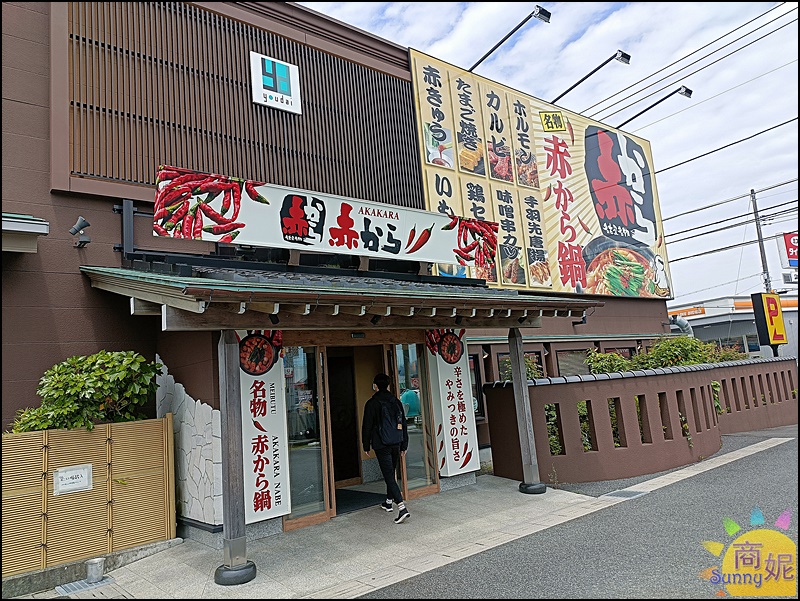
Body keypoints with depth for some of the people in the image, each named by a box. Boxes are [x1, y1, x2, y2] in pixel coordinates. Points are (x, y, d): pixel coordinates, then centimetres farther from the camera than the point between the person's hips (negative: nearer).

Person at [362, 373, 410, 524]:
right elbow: (404, 424, 10)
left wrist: (366, 446, 5)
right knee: (391, 473, 21)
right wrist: (404, 445, 16)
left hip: (381, 445, -6)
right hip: (396, 444, 6)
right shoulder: (396, 401, 7)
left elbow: (367, 426, -5)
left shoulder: (372, 403, -7)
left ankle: (402, 508, -19)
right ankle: (389, 502, 36)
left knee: (389, 476, -8)